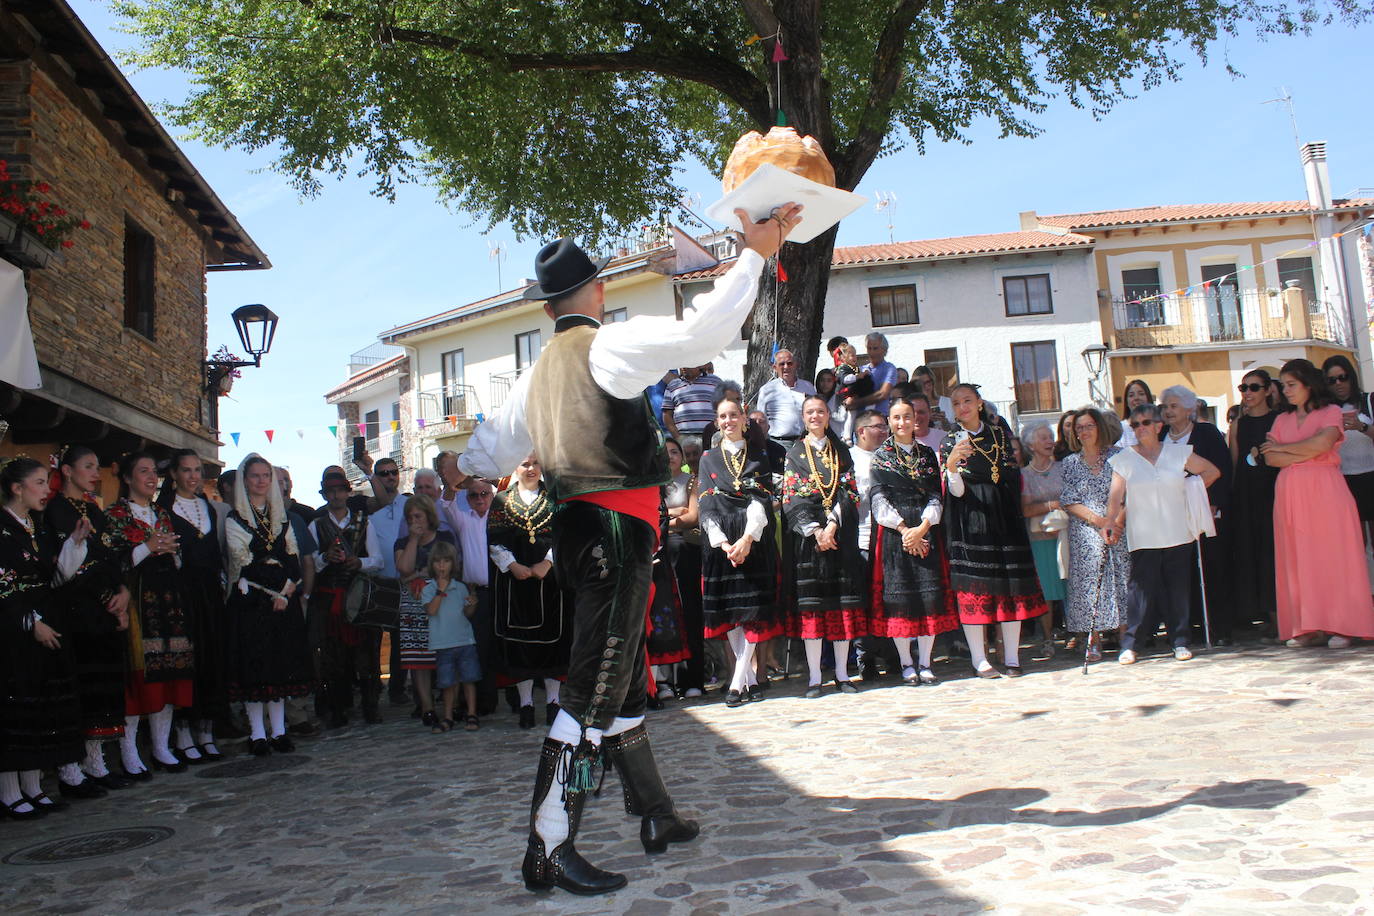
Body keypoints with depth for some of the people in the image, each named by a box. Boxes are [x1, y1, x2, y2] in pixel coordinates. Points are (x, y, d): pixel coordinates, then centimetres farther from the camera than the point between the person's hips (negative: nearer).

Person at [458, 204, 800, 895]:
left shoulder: (537, 374, 16)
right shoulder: (611, 343, -7)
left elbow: (482, 458, 24)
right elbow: (705, 328, -21)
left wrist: (469, 465, 49)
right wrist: (755, 252, -11)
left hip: (577, 528, 9)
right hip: (616, 528, -9)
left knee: (623, 683, 16)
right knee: (592, 693, -7)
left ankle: (655, 817, 29)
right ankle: (548, 851, -3)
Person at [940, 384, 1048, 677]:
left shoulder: (999, 430, 9)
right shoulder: (950, 443, 0)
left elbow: (1014, 474, 19)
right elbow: (957, 491, -10)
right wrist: (951, 465, -28)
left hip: (1004, 515, 3)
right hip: (971, 521, -3)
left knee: (1010, 584, 2)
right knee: (974, 585, -6)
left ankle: (1012, 657, 10)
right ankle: (979, 660, 0)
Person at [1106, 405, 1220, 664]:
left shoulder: (1178, 452, 7)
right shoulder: (1124, 459, 2)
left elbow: (1212, 471, 16)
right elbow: (1115, 496, -5)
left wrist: (1191, 492, 7)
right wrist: (1110, 523, -16)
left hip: (1178, 535, 2)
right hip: (1143, 538, -2)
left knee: (1178, 589, 4)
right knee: (1141, 588, -5)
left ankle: (1180, 641, 15)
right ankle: (1129, 644, 1)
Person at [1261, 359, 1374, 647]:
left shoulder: (1331, 412, 5)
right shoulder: (1282, 420, 17)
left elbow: (1321, 444, -14)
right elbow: (1270, 459, 4)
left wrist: (1281, 447, -2)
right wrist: (1306, 455, -8)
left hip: (1324, 492, -4)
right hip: (1291, 495, 4)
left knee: (1331, 554, -5)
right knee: (1298, 559, -1)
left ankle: (1340, 626, -1)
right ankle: (1308, 627, -1)